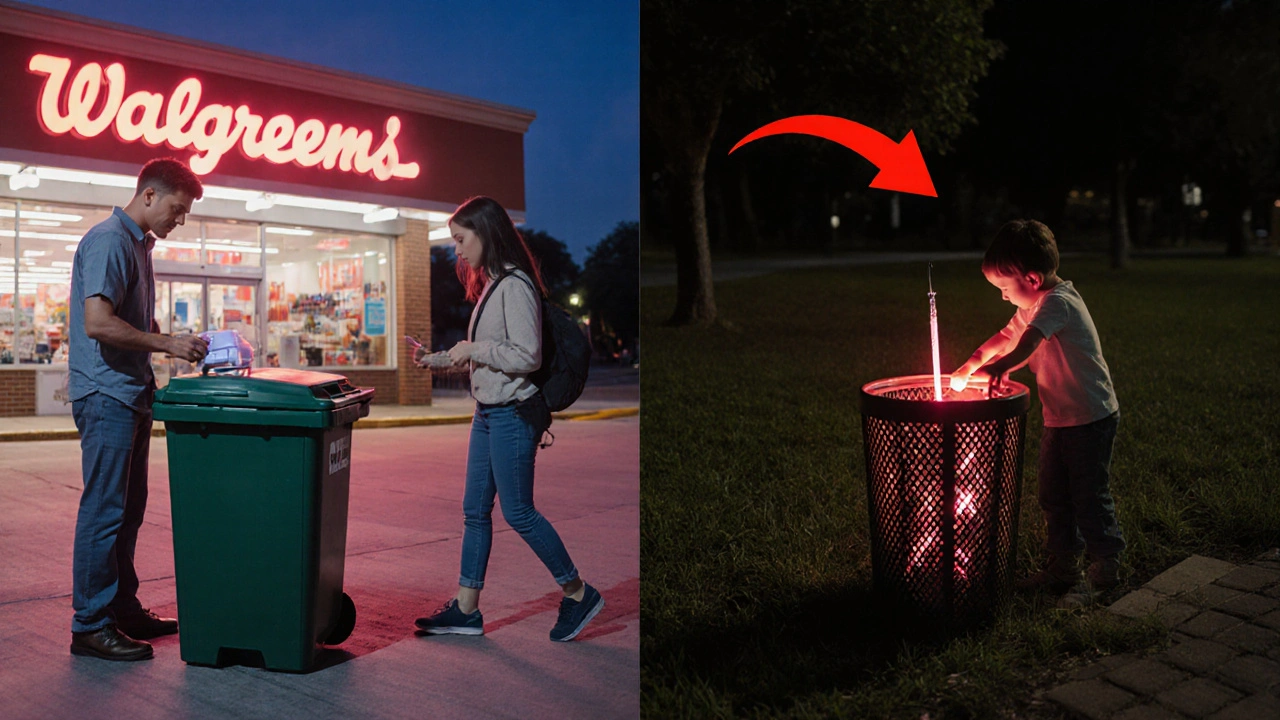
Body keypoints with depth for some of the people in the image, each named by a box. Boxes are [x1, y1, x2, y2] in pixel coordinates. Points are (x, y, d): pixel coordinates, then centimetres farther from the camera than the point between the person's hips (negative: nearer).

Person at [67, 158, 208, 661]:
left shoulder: (137, 244, 18)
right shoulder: (108, 241, -13)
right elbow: (98, 323, -23)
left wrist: (179, 344, 11)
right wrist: (168, 344, -19)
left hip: (131, 393, 10)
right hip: (106, 392, -10)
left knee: (128, 508, 15)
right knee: (104, 509, -6)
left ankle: (122, 607, 24)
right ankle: (90, 625, 1)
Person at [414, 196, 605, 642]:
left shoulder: (515, 286, -16)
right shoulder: (491, 285, 14)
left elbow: (527, 356, -22)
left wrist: (474, 349, -15)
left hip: (513, 414, -10)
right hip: (488, 412, 10)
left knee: (518, 512, -2)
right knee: (475, 511, 11)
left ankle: (578, 593, 13)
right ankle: (466, 610, 18)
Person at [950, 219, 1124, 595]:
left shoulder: (1058, 302, -22)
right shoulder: (1035, 304, 9)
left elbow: (1031, 339, -40)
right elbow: (1006, 337, 18)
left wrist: (1000, 367, -56)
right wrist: (971, 365, 4)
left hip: (1091, 418, -9)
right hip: (1058, 419, 10)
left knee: (1088, 495, -1)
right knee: (1053, 496, 13)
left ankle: (1106, 567, 15)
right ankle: (1063, 567, 24)